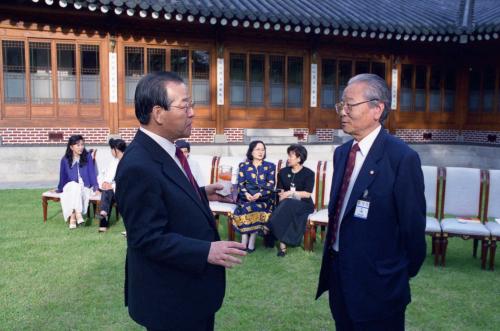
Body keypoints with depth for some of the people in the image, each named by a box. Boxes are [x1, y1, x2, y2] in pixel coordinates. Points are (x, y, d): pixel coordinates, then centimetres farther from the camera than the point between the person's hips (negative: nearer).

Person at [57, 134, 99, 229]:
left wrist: (95, 187, -12)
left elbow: (92, 172, -3)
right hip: (70, 187, 0)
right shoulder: (65, 160, 1)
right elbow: (63, 176, 10)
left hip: (85, 188, 0)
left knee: (78, 189, -33)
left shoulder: (88, 157, 0)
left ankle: (73, 217, -36)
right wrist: (60, 189, 17)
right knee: (75, 185, -34)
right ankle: (78, 214, -46)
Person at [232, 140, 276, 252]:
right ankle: (244, 240, -26)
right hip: (246, 196, 1)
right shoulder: (243, 166, 12)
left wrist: (259, 194, -18)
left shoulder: (270, 166, 9)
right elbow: (240, 184, 3)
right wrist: (246, 194, -18)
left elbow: (270, 185, -1)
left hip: (264, 197, -1)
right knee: (244, 207, -30)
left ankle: (251, 241, -25)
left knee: (255, 208, -31)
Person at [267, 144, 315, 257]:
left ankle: (269, 229, -32)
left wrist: (291, 193, -16)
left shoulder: (308, 173, -1)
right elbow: (280, 191, 7)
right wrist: (282, 196, -16)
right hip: (287, 204, 3)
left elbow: (307, 194, -9)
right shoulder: (283, 172, 11)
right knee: (285, 208, -34)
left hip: (303, 204, -3)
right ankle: (282, 243, -37)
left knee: (287, 205, -36)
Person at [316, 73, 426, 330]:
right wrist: (332, 258, 13)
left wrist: (403, 274, 0)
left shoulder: (402, 158, -18)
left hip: (376, 284, -6)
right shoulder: (341, 153, 6)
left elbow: (413, 226, -12)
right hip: (338, 273, 7)